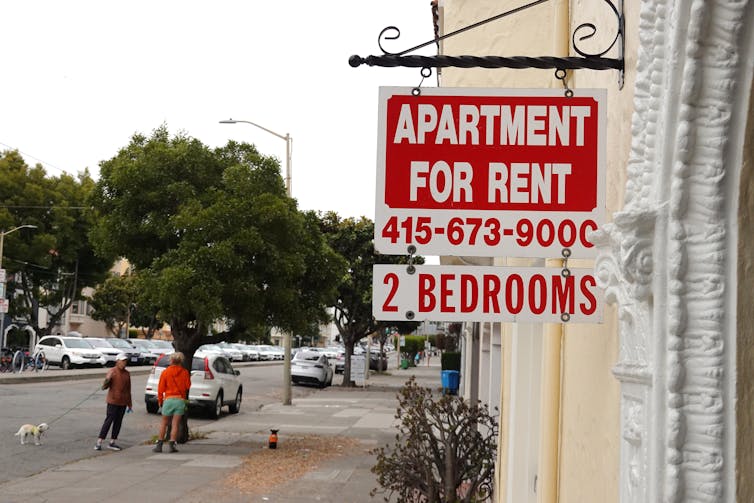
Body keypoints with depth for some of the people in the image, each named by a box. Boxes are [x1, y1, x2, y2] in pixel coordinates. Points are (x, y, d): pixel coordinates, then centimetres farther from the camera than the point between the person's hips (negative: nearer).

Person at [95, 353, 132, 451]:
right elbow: (104, 387, -10)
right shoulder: (112, 372, -6)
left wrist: (129, 405, 17)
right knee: (109, 421, -8)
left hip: (123, 402, 5)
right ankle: (99, 443, -4)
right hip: (113, 401, -5)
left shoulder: (127, 374, 10)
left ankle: (112, 442, 11)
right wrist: (107, 379, -31)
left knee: (118, 422, 6)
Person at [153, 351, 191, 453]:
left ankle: (159, 445, 10)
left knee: (164, 423, 10)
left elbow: (161, 388, 0)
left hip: (168, 399, 0)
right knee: (175, 424, 2)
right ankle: (171, 445, -1)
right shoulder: (185, 372, -1)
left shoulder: (165, 372, -2)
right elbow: (188, 386, 3)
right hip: (181, 400, 0)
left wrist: (160, 400, 12)